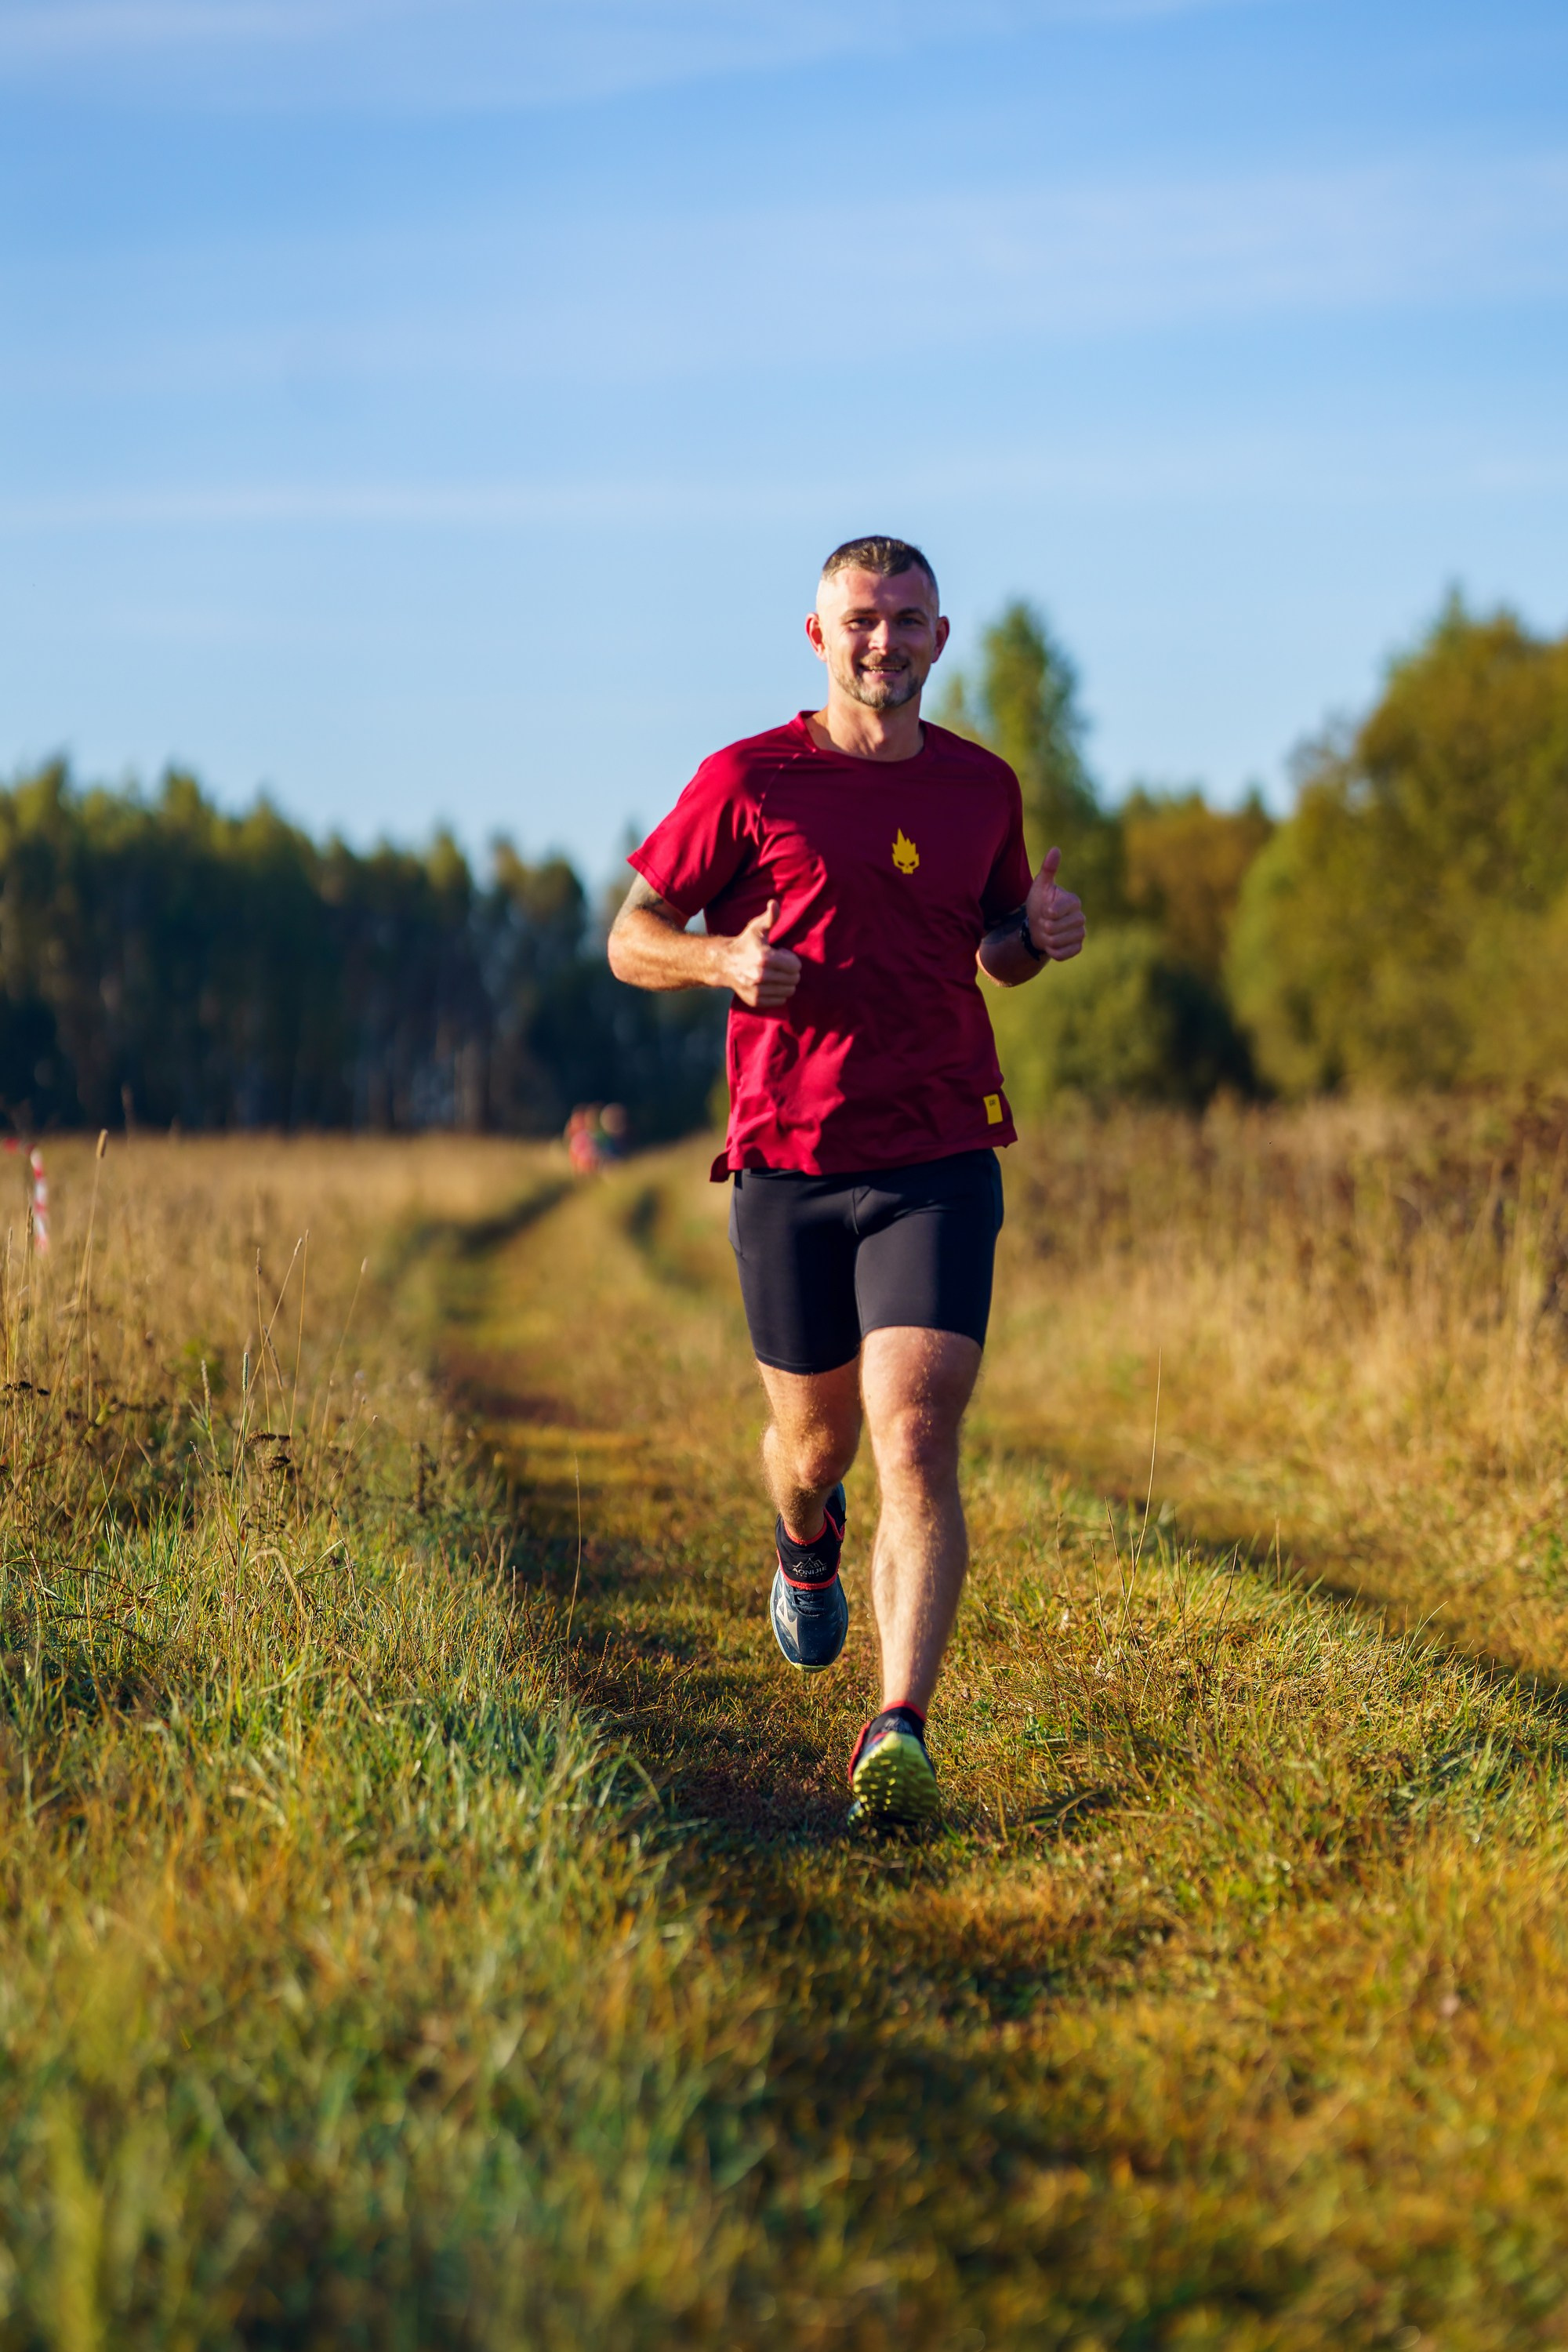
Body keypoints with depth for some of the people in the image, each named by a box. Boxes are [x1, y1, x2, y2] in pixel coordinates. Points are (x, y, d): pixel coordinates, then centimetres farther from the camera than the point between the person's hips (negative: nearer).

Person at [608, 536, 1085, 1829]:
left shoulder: (983, 785, 9)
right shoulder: (746, 781, 0)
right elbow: (633, 938, 5)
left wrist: (1044, 934, 0)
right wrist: (727, 960, -16)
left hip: (939, 1162, 0)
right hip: (788, 1161, 0)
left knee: (917, 1446, -15)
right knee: (816, 1439, 14)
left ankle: (901, 1734, -19)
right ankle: (808, 1538, 51)